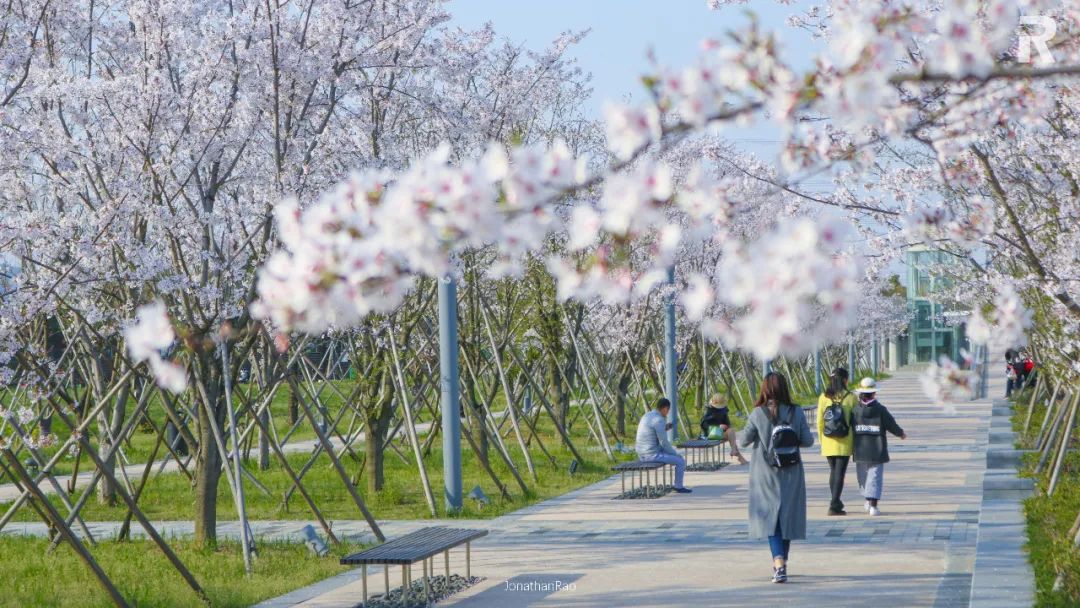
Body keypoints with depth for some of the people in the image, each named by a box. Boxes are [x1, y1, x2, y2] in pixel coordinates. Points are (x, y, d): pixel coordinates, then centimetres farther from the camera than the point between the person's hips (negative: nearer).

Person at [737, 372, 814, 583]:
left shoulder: (758, 413, -10)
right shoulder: (796, 412, -4)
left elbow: (744, 440, -5)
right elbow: (808, 440, -2)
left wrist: (739, 433, 17)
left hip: (765, 473, -2)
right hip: (791, 473, 2)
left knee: (770, 516, -3)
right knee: (788, 516, 15)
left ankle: (779, 563, -21)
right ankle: (781, 562, 26)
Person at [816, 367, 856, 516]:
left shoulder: (823, 397, 0)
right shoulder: (851, 397, -7)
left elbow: (820, 421, 1)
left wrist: (822, 440, 11)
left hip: (828, 442, 3)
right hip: (844, 442, -3)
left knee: (833, 471, 18)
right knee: (840, 473, -1)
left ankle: (836, 503, 27)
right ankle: (834, 506, -8)